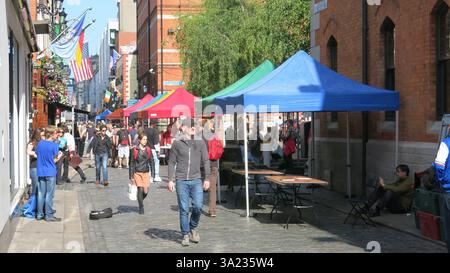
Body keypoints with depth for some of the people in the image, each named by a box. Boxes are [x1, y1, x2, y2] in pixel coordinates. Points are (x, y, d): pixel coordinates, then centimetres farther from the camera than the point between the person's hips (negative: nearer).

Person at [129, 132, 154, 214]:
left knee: (146, 191, -3)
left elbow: (151, 162, 12)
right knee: (140, 190, -9)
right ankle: (141, 208, 6)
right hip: (137, 173, -3)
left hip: (146, 173, 3)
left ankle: (140, 201, 29)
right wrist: (131, 176, -2)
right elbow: (131, 163, 1)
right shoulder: (135, 150, -2)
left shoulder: (148, 150, 7)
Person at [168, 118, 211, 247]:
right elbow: (172, 162, 6)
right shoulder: (177, 143, 3)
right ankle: (185, 235, 13)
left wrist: (207, 179, 5)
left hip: (196, 180, 1)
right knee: (184, 210, 1)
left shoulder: (200, 142, 7)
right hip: (181, 181, -1)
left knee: (198, 206, -9)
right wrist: (170, 180, 1)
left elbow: (206, 161, 10)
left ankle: (193, 228, 17)